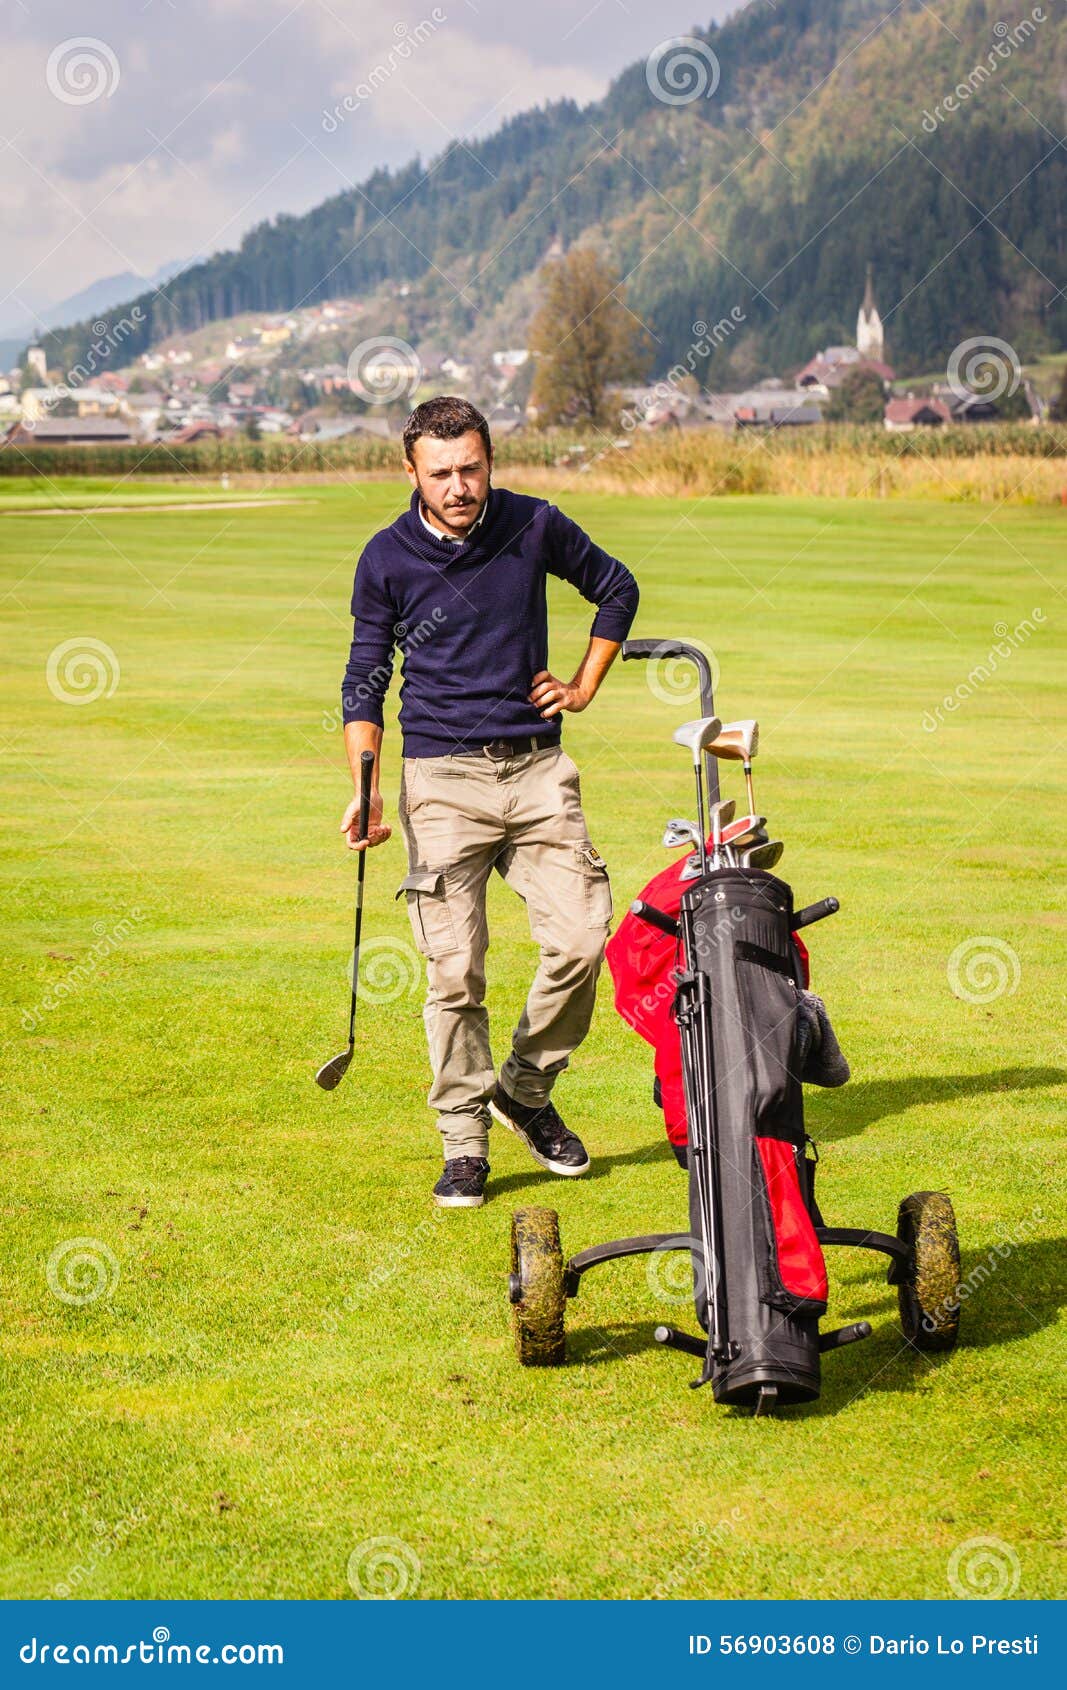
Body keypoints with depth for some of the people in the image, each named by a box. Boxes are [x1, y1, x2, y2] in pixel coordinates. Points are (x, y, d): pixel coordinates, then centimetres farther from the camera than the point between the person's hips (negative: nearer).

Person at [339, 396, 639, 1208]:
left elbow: (617, 588, 20)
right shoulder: (388, 559, -1)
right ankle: (465, 1145, 6)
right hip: (442, 777, -2)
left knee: (583, 936, -9)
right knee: (454, 968, -6)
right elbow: (366, 677, 6)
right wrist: (366, 786, -5)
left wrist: (585, 686, 13)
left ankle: (527, 1089, 14)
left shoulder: (536, 527, 2)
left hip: (538, 771, 2)